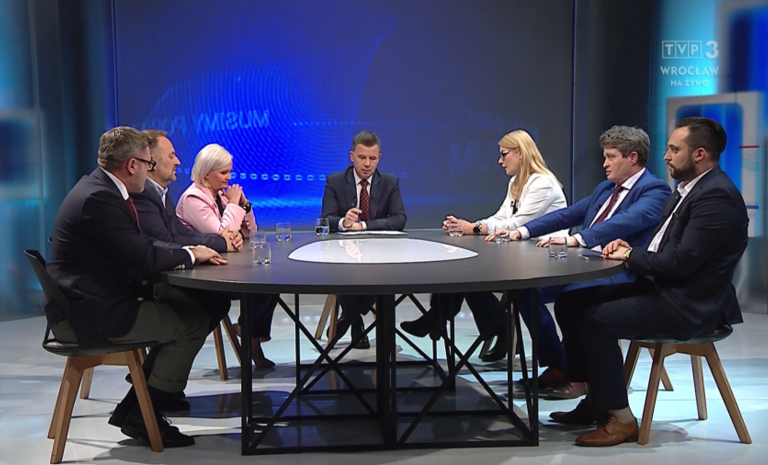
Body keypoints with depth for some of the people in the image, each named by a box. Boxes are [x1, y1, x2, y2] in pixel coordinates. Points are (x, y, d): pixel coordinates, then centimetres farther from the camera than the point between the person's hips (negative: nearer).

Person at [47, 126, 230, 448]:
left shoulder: (102, 189, 10)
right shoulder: (99, 198, -22)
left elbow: (141, 246, 16)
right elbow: (144, 258, -25)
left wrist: (188, 252, 2)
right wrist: (190, 255, -8)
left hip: (95, 301, 10)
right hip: (88, 313, -10)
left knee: (193, 304, 10)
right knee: (193, 322, -12)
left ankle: (133, 408, 16)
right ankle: (141, 418, 3)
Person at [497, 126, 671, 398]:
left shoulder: (654, 191, -7)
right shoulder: (605, 188, 21)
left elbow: (626, 221, -26)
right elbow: (568, 214, 18)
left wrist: (576, 239, -38)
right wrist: (523, 231, 6)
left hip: (621, 273, -9)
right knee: (526, 290, -4)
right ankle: (556, 368, 5)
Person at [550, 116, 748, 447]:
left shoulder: (717, 196, -18)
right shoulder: (689, 188, 14)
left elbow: (681, 262, -25)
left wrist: (631, 255, -10)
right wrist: (629, 248, -2)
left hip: (688, 305, -10)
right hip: (659, 287, 10)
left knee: (596, 319, -23)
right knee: (571, 303, 2)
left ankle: (621, 419, -8)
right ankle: (596, 399, 11)